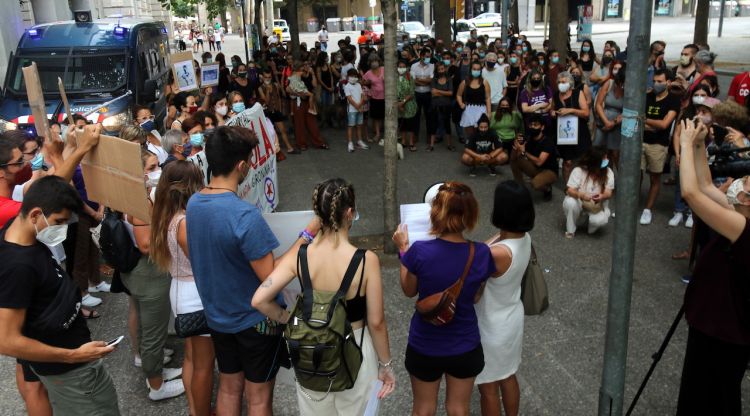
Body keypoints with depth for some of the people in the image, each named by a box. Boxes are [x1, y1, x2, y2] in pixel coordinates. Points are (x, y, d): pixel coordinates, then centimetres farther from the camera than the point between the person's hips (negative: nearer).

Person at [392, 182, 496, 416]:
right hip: (466, 347, 1)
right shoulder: (482, 254, -18)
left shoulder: (419, 251, -24)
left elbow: (409, 291, -5)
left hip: (425, 346, -1)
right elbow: (476, 296, -1)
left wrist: (403, 249, 3)